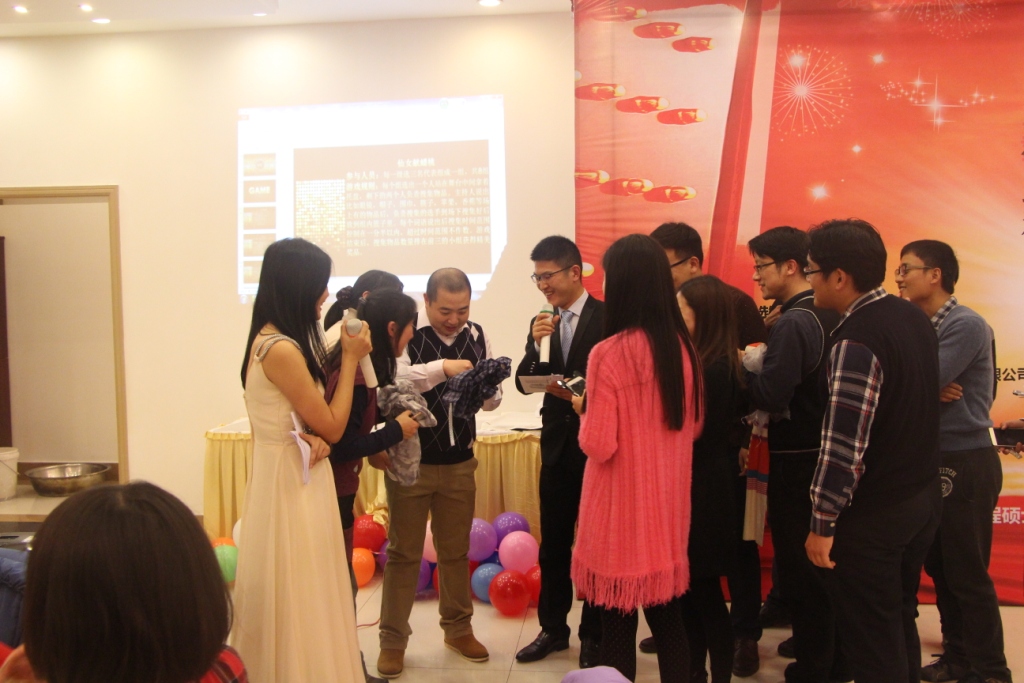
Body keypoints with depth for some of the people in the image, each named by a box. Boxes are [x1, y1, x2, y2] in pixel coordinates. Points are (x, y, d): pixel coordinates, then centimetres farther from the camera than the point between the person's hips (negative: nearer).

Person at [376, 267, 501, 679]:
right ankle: (393, 640, 20)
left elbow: (493, 400, 5)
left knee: (456, 550, 16)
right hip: (410, 460, -4)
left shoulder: (477, 337, 2)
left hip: (459, 462, 4)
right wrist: (441, 367, -35)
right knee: (404, 552, 7)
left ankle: (458, 628, 33)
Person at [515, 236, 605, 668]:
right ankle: (553, 628, 28)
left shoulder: (608, 318, -11)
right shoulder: (542, 324, 7)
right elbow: (524, 383, 2)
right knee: (553, 542, 13)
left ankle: (594, 634, 23)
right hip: (557, 445, 5)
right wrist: (535, 345, -13)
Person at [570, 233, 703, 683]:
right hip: (669, 502, 6)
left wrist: (584, 410, 1)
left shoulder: (609, 353, -18)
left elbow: (599, 446, -17)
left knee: (618, 627, 9)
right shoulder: (684, 348, 1)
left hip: (622, 508, -6)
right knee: (669, 621, 18)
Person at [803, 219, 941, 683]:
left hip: (873, 513, -9)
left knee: (871, 644, 5)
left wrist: (822, 524, -17)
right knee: (900, 623, 22)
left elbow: (844, 443, -24)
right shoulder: (914, 318, 5)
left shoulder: (857, 340, -23)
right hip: (923, 496, 9)